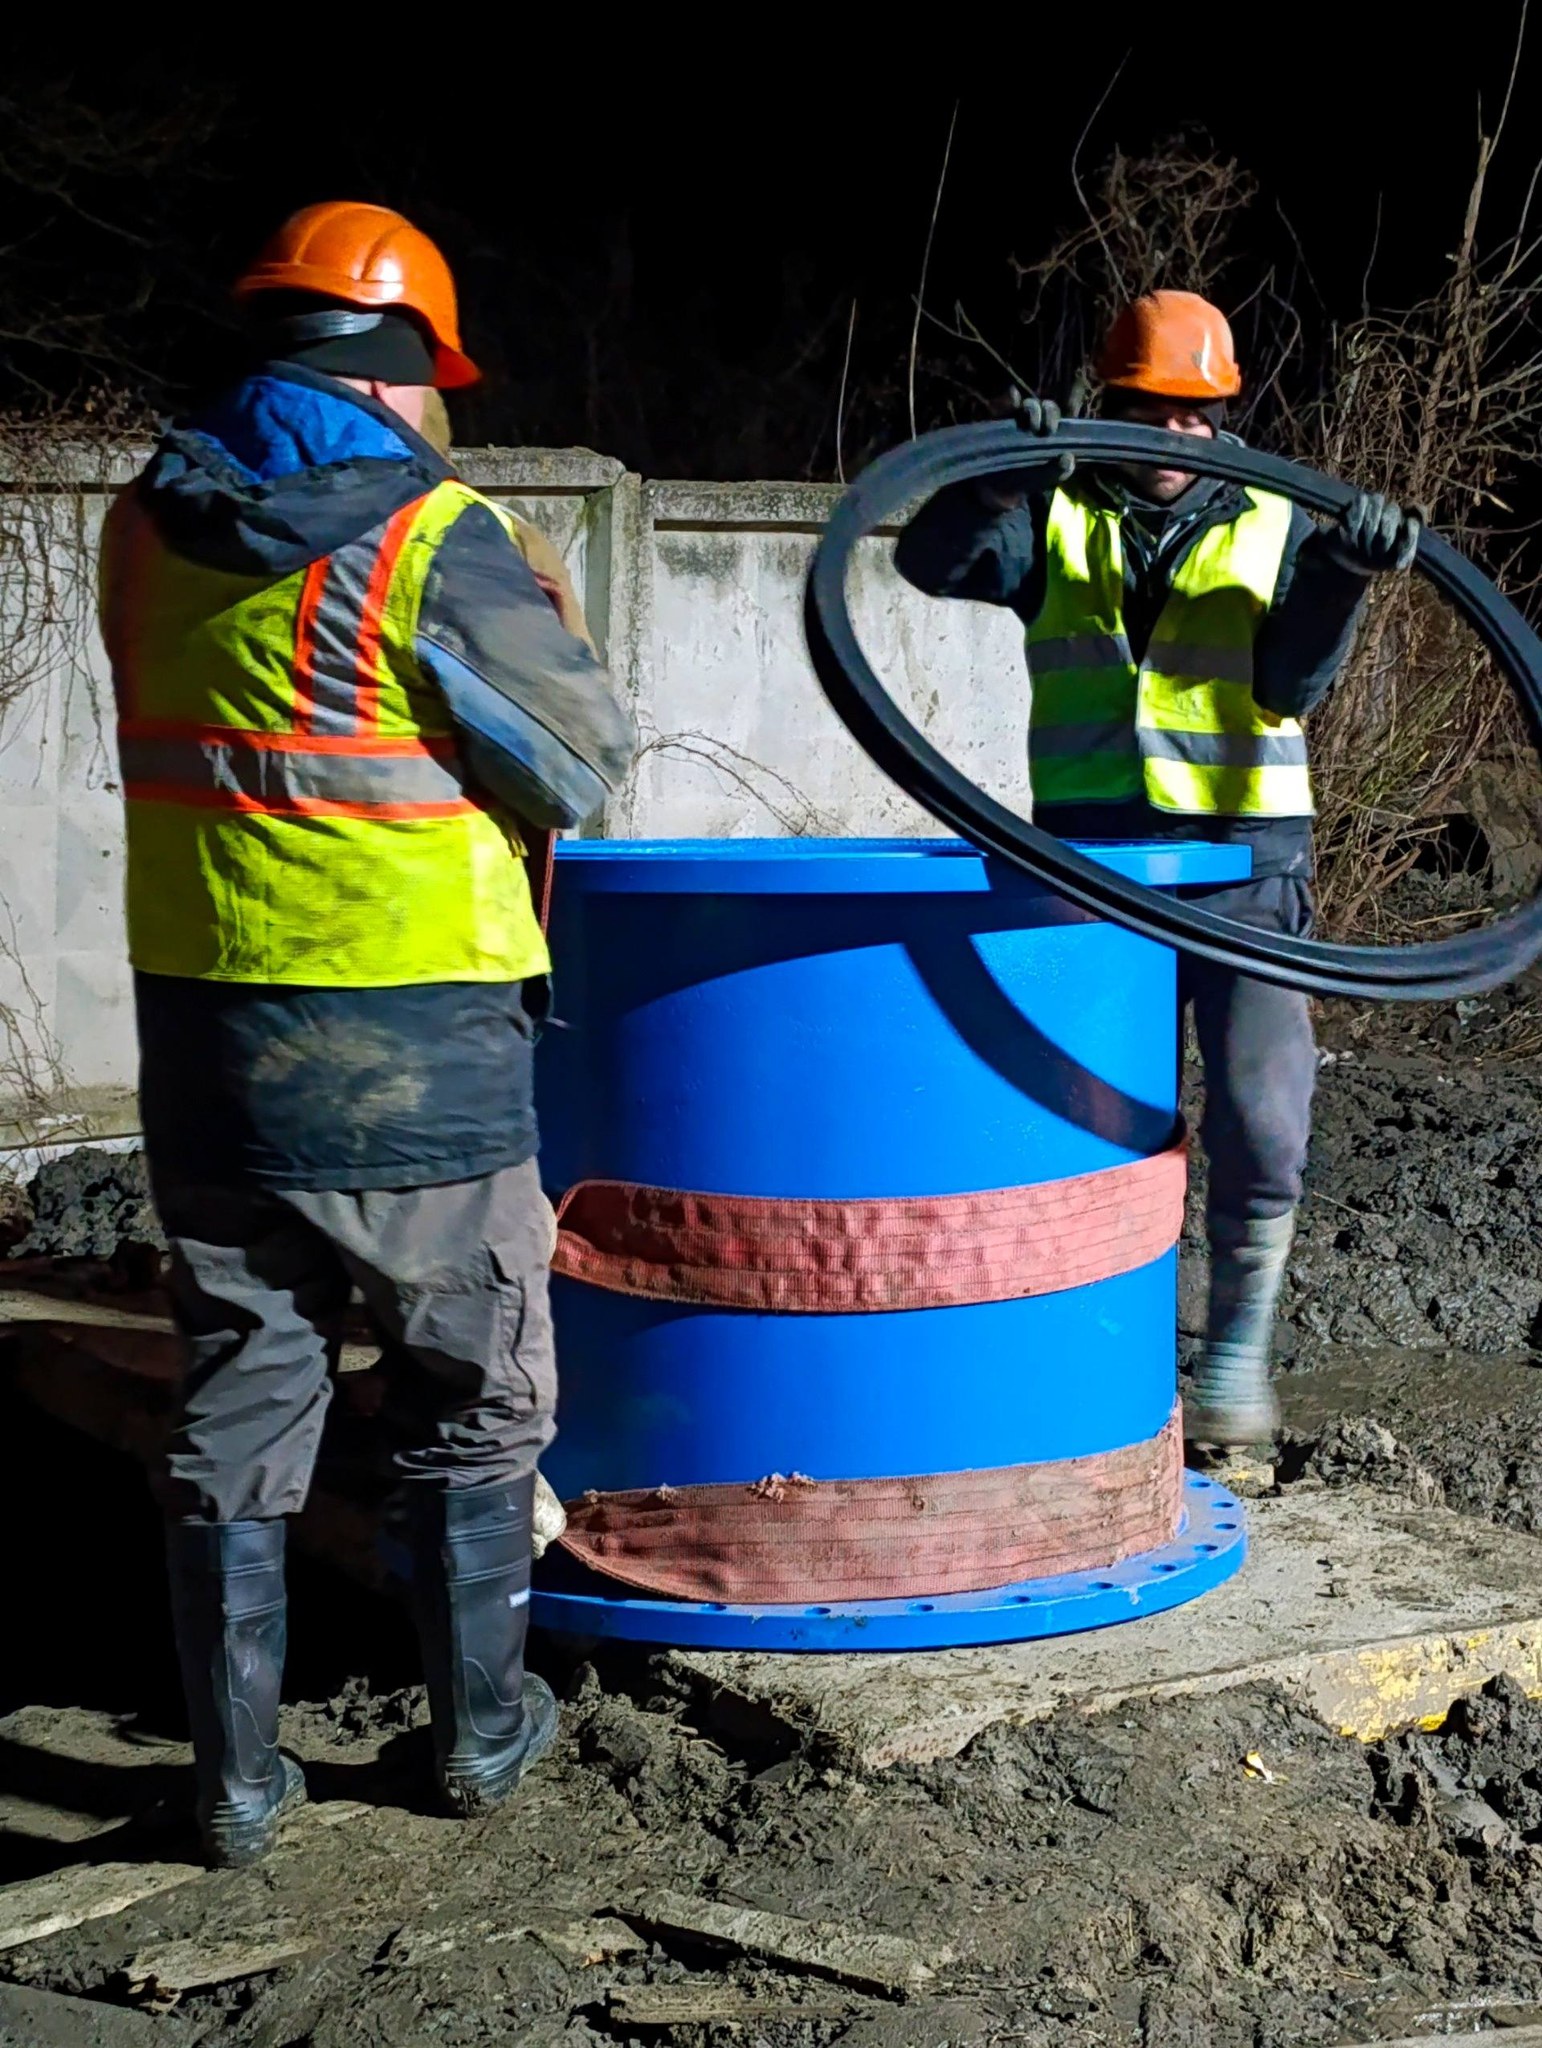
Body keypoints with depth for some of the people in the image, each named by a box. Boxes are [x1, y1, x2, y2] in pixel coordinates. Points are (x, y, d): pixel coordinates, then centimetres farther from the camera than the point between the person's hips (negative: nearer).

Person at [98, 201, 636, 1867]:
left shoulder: (146, 528, 4)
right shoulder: (432, 537, -13)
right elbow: (583, 762, -7)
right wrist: (527, 614, 11)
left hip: (204, 1034, 4)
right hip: (415, 1048, -4)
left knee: (234, 1410, 12)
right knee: (469, 1404, 14)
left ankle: (236, 1776, 19)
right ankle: (479, 1731, 25)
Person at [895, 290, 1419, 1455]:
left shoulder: (1272, 533, 10)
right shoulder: (1058, 521, 10)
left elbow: (1292, 683, -4)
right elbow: (934, 560, -6)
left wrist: (1339, 580, -21)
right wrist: (1005, 482, -23)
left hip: (1244, 868, -1)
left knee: (1261, 1130, -9)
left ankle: (1238, 1350, 11)